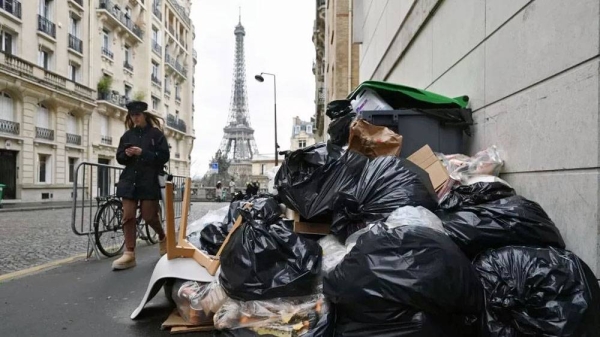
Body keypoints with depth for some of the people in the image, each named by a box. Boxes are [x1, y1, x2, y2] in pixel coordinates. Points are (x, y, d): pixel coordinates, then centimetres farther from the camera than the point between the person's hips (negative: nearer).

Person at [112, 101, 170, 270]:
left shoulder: (156, 133, 0)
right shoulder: (127, 135, 13)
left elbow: (164, 156, -7)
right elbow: (119, 158, 15)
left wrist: (143, 153, -17)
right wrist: (126, 154, -8)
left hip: (149, 181, -4)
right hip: (129, 180, 4)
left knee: (149, 216, -1)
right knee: (128, 216, -1)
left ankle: (162, 237, 29)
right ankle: (129, 254, 3)